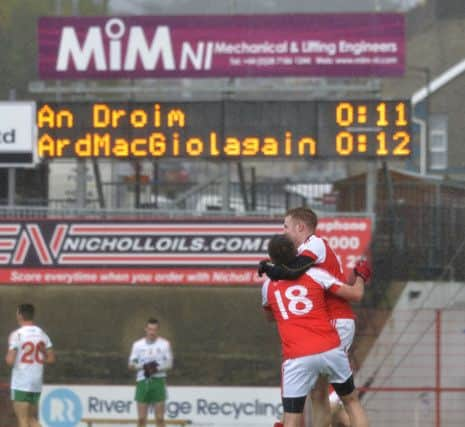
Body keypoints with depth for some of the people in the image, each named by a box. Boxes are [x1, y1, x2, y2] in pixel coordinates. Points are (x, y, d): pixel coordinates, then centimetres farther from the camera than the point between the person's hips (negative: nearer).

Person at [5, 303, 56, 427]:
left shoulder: (16, 335, -12)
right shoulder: (42, 334, 7)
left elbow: (10, 361, -17)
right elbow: (51, 359, 8)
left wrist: (7, 358, 5)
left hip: (20, 384, -6)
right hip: (37, 384, 6)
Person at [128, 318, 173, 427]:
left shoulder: (165, 344, 3)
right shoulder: (138, 345, 6)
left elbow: (169, 364, 2)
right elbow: (131, 365, 6)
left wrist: (157, 368, -16)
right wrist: (143, 366, -13)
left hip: (158, 381, -1)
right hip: (142, 381, 1)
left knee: (160, 418, -3)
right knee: (141, 418, 1)